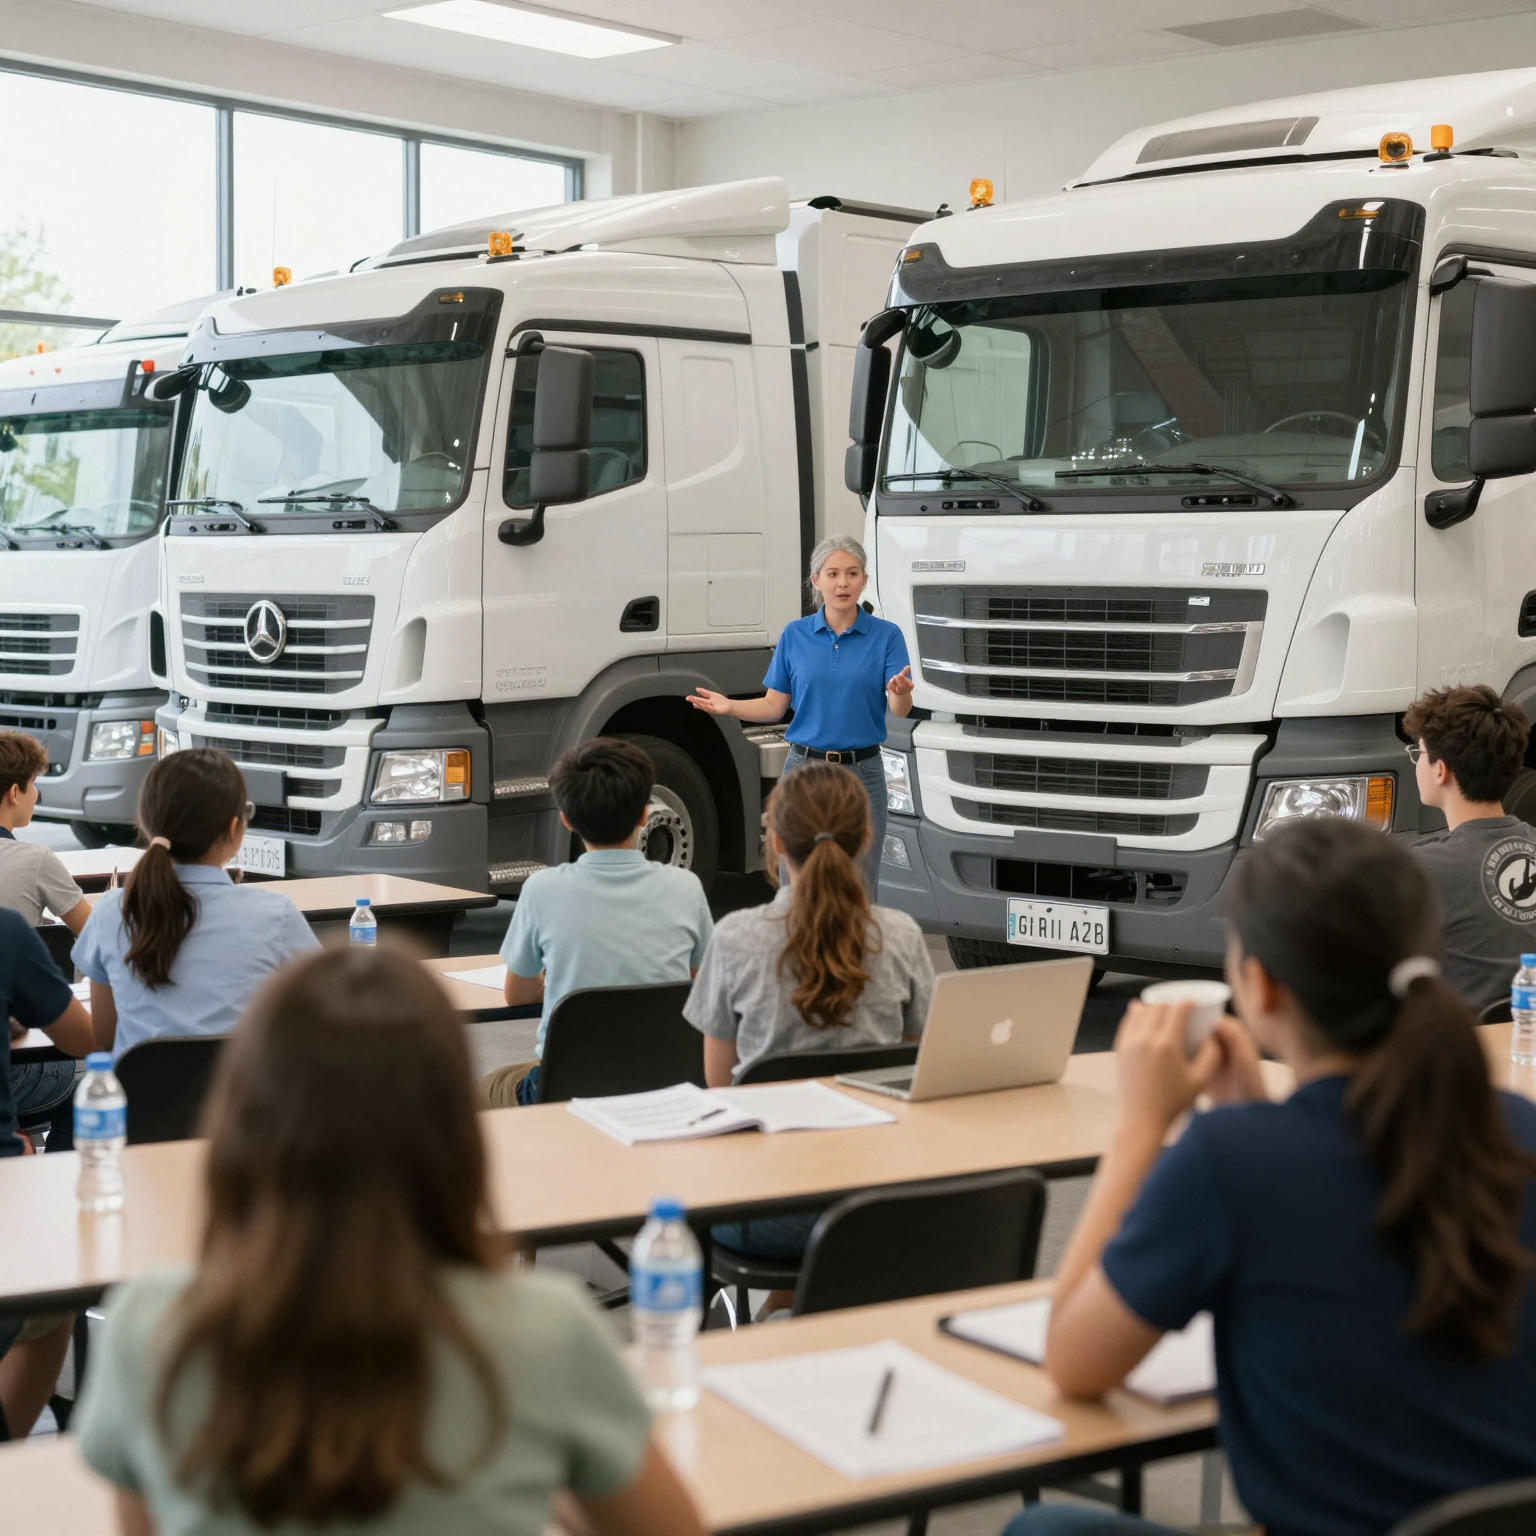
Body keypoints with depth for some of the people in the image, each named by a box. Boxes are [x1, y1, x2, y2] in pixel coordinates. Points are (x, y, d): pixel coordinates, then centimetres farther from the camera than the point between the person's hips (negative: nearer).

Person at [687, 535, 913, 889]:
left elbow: (900, 711, -10)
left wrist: (900, 693, -32)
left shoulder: (886, 635, -1)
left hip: (862, 772, -1)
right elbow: (774, 706, 7)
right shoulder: (795, 635, 5)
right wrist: (730, 707, -10)